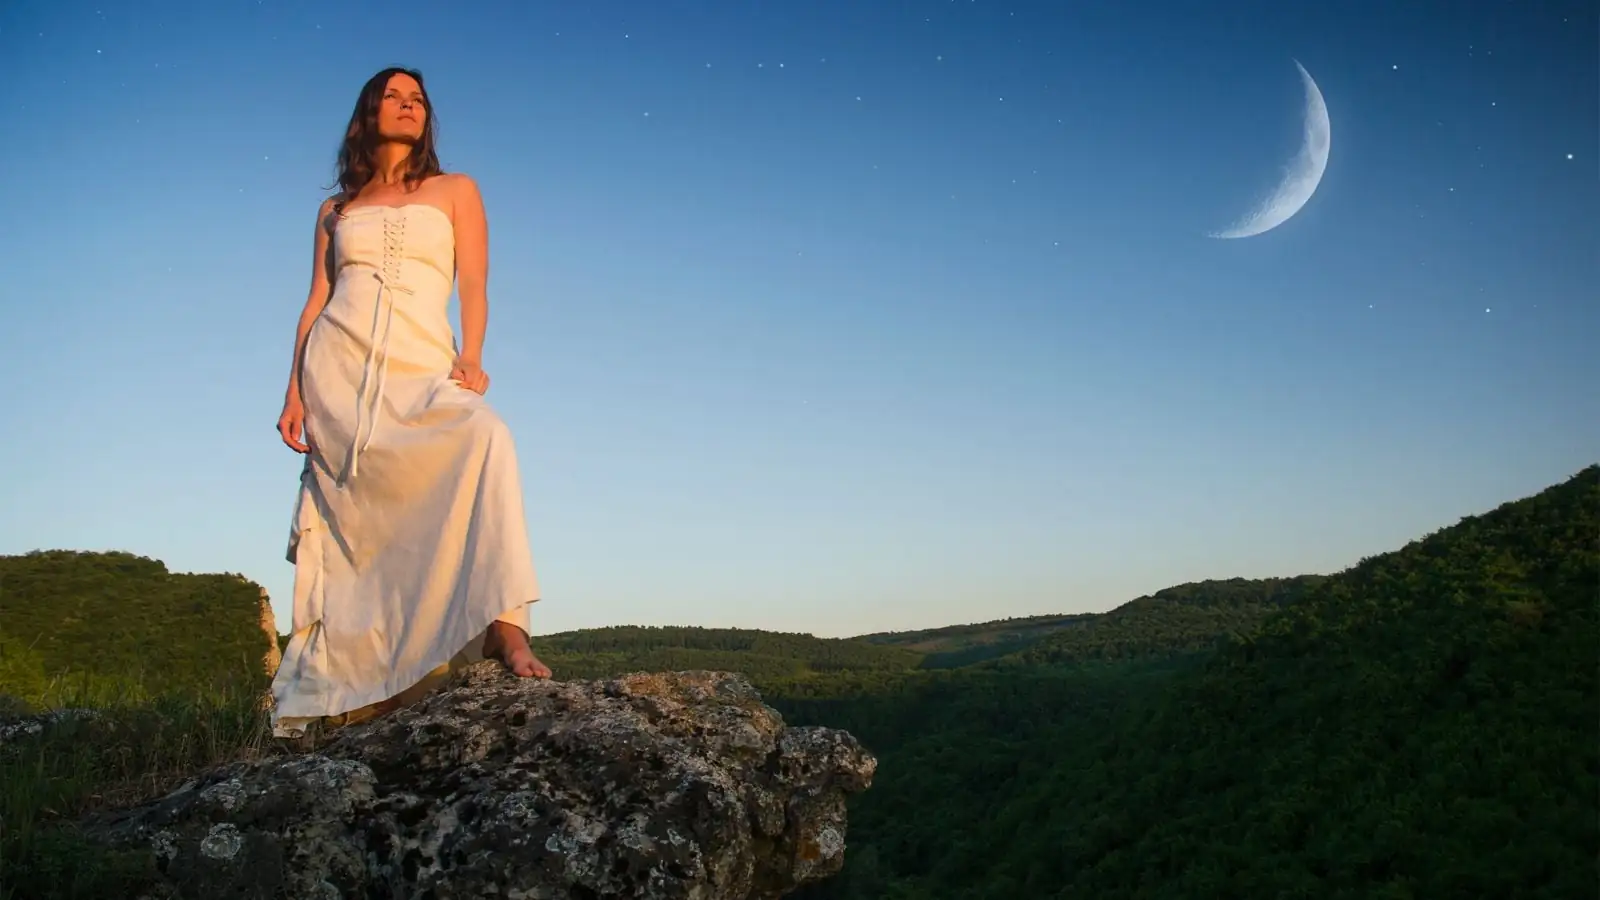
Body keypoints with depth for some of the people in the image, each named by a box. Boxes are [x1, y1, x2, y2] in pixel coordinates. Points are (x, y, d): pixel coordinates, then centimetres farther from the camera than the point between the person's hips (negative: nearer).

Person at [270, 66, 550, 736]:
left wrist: (469, 358, -12)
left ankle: (502, 626, -40)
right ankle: (341, 686, -2)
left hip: (421, 364, -2)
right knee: (353, 517, -8)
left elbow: (472, 285, 6)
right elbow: (316, 303, 17)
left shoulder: (455, 191, 17)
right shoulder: (336, 210, 22)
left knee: (485, 438, -33)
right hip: (338, 363, 2)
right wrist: (294, 392, 6)